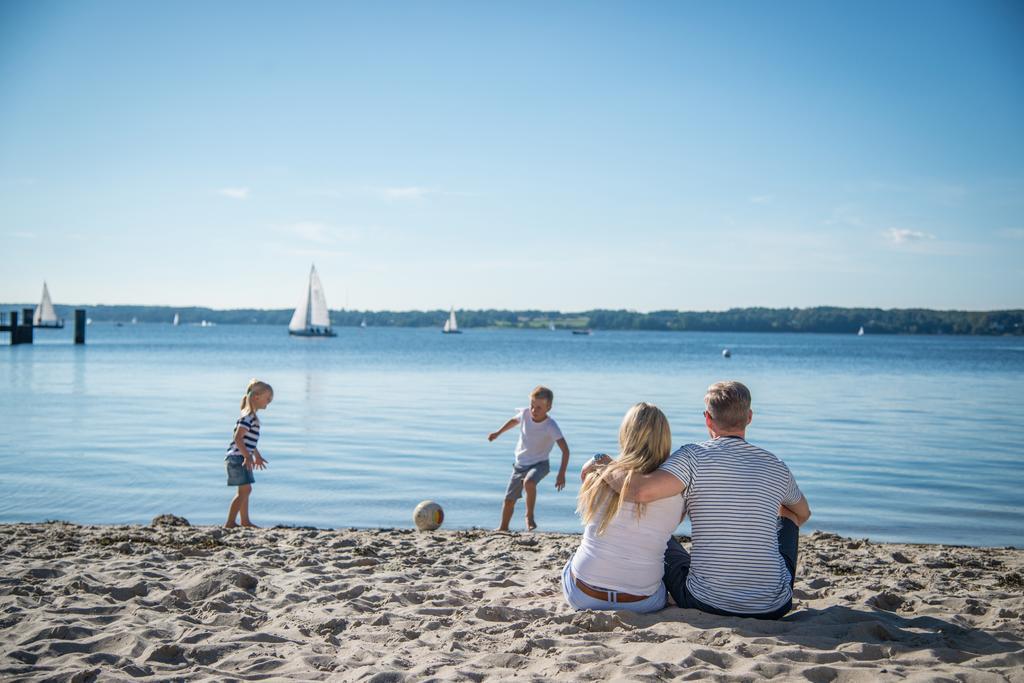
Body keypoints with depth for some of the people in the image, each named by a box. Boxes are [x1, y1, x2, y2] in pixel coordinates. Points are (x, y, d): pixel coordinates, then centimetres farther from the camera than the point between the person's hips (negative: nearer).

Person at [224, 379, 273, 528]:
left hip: (242, 459, 11)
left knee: (245, 490, 17)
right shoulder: (248, 417, -17)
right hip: (237, 458, -11)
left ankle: (245, 521, 28)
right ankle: (230, 522, -10)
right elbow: (238, 438, -25)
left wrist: (258, 456, 35)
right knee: (244, 490, -11)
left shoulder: (252, 417, 15)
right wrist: (248, 456, -28)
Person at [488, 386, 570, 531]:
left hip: (539, 463, -5)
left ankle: (530, 516, -15)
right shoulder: (525, 413, -13)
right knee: (509, 499, 8)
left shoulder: (550, 426, -25)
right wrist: (498, 433, 21)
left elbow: (565, 450, -28)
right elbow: (514, 421, 13)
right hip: (520, 464, 5)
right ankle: (503, 528, 31)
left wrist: (561, 474, -34)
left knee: (529, 482, -37)